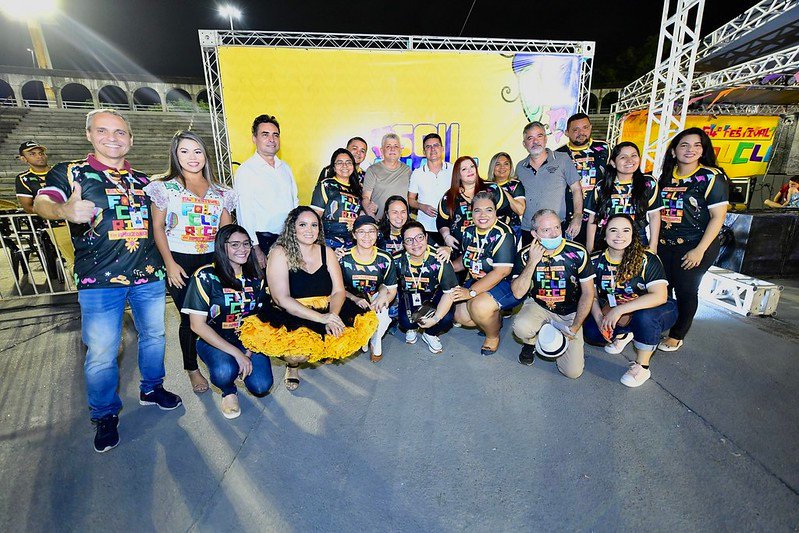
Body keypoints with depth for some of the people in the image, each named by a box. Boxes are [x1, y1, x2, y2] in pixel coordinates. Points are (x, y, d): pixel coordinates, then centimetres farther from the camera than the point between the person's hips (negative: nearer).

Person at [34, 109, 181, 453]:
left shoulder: (142, 180, 12)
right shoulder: (70, 172, 0)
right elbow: (42, 201, -18)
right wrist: (64, 209, -40)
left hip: (149, 276, 4)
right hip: (99, 281, -4)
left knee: (154, 336, 16)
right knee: (102, 353, 1)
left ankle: (152, 388, 38)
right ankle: (105, 415, 23)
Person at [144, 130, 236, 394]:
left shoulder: (219, 192, 10)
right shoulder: (165, 187, 3)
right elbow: (157, 227, 0)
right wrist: (169, 263, -8)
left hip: (213, 260, 2)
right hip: (180, 261, -2)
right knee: (190, 317, 3)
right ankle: (192, 369, 23)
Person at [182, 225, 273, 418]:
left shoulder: (255, 277, 0)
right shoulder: (205, 276, -12)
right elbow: (198, 325, -15)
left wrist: (249, 353, -10)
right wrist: (237, 353, -21)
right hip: (213, 340, -3)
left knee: (261, 386, -16)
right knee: (225, 372, -34)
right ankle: (229, 391, 4)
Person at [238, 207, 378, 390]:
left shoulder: (327, 252, 7)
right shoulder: (280, 253, -6)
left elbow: (339, 291, 1)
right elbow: (282, 299, -15)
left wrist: (332, 317, -20)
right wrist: (320, 317, -25)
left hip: (326, 312, 5)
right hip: (289, 317, -4)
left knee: (365, 323, -17)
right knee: (299, 353, -32)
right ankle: (292, 364, 9)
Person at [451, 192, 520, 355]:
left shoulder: (502, 233, -21)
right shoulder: (469, 231, 3)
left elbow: (502, 271, -28)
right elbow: (466, 260, 18)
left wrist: (471, 291, -30)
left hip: (507, 283, -7)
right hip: (478, 282, 8)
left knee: (479, 306, -31)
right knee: (460, 316, -7)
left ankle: (493, 336, 2)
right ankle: (496, 318, 22)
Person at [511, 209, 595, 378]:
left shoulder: (578, 253, -13)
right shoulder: (526, 255, -11)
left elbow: (588, 293, -5)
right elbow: (518, 293, -18)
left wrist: (575, 327, -10)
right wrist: (532, 262, -27)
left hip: (569, 313, 0)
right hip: (538, 307, 0)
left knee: (573, 371, -9)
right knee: (521, 327, -35)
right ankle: (530, 342, 5)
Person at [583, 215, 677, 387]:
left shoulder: (647, 260, -21)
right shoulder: (596, 261, -9)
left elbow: (660, 296, -30)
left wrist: (619, 310, -36)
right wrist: (600, 319, -24)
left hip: (649, 310, -3)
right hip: (615, 315, 4)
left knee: (645, 316, -37)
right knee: (590, 332, -19)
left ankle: (642, 367, -13)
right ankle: (623, 334, 15)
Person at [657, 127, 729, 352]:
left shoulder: (712, 177, -8)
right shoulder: (666, 176, 7)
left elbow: (718, 217, -11)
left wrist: (699, 250, -17)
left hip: (695, 247, -4)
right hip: (664, 245, 4)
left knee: (685, 292, 6)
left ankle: (676, 336, 22)